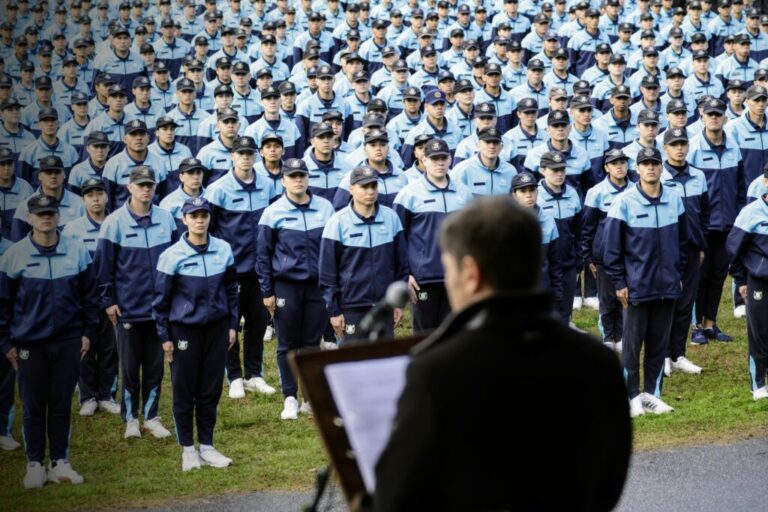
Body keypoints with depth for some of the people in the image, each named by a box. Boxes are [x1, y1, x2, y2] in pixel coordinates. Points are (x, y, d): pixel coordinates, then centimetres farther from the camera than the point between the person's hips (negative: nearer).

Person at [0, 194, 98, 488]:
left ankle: (60, 462, 15)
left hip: (68, 342, 1)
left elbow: (89, 295, 9)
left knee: (62, 405, 6)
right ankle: (35, 465, 13)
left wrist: (88, 331, 6)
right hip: (30, 343, -1)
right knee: (33, 406, 4)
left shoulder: (77, 252, 2)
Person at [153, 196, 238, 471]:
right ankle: (188, 450, 15)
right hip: (184, 328, -3)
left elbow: (231, 290, 12)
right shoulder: (172, 255, -9)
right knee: (184, 391, 3)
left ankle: (207, 446, 19)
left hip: (217, 327, 3)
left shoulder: (223, 250, 1)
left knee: (211, 389, 8)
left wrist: (233, 325, 10)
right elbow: (161, 300, -3)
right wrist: (165, 337, -4)